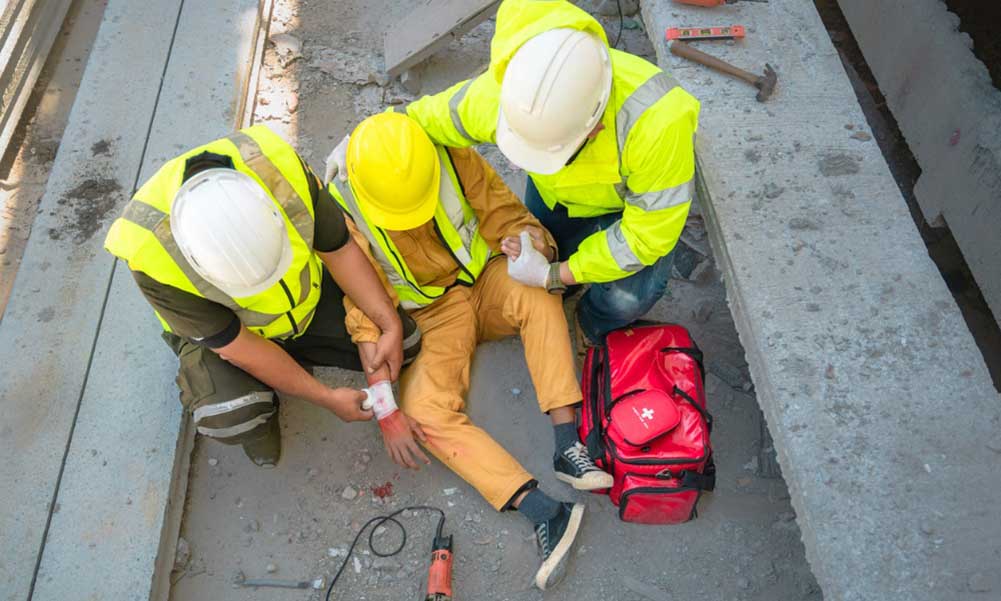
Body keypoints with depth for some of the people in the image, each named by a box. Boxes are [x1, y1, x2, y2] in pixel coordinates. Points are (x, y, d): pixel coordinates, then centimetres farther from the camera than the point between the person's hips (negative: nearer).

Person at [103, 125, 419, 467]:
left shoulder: (278, 167, -34)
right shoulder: (152, 253, -36)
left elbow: (340, 250, -17)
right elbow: (237, 346, -26)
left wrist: (391, 325, -22)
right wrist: (326, 398, -20)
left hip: (307, 297, 4)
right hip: (218, 326, -3)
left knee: (404, 342, -7)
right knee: (232, 419, -32)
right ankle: (257, 406, 6)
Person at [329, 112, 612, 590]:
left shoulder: (454, 161, -16)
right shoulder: (345, 212, -17)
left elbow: (508, 217, -6)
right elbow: (365, 316, -17)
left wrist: (529, 245, -33)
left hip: (485, 282, 1)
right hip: (431, 313, 0)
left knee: (537, 295, -33)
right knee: (425, 411, -25)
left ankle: (568, 447, -31)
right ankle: (546, 513, -31)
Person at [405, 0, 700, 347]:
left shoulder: (657, 122, -45)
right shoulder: (498, 93, -34)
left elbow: (647, 235, -32)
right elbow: (424, 120, -13)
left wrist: (561, 274, -30)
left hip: (631, 200, -3)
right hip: (554, 193, 4)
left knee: (627, 297, -25)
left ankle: (592, 326, 10)